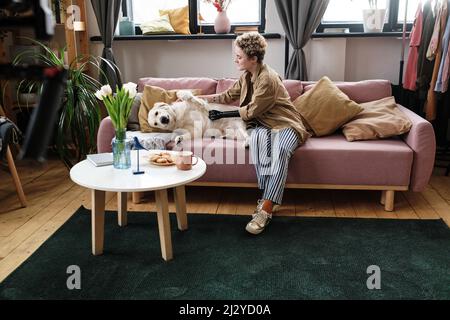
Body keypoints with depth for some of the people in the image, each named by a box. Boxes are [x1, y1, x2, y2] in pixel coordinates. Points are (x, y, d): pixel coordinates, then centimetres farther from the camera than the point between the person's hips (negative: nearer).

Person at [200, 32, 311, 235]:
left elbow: (251, 111, -16)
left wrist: (222, 115, -9)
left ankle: (266, 209, -39)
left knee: (280, 150, -38)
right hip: (263, 124, 6)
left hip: (285, 124, -6)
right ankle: (269, 197, -31)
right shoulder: (247, 76, 8)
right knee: (257, 137, -33)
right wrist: (197, 98, 19)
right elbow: (229, 96, 21)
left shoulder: (268, 79, -20)